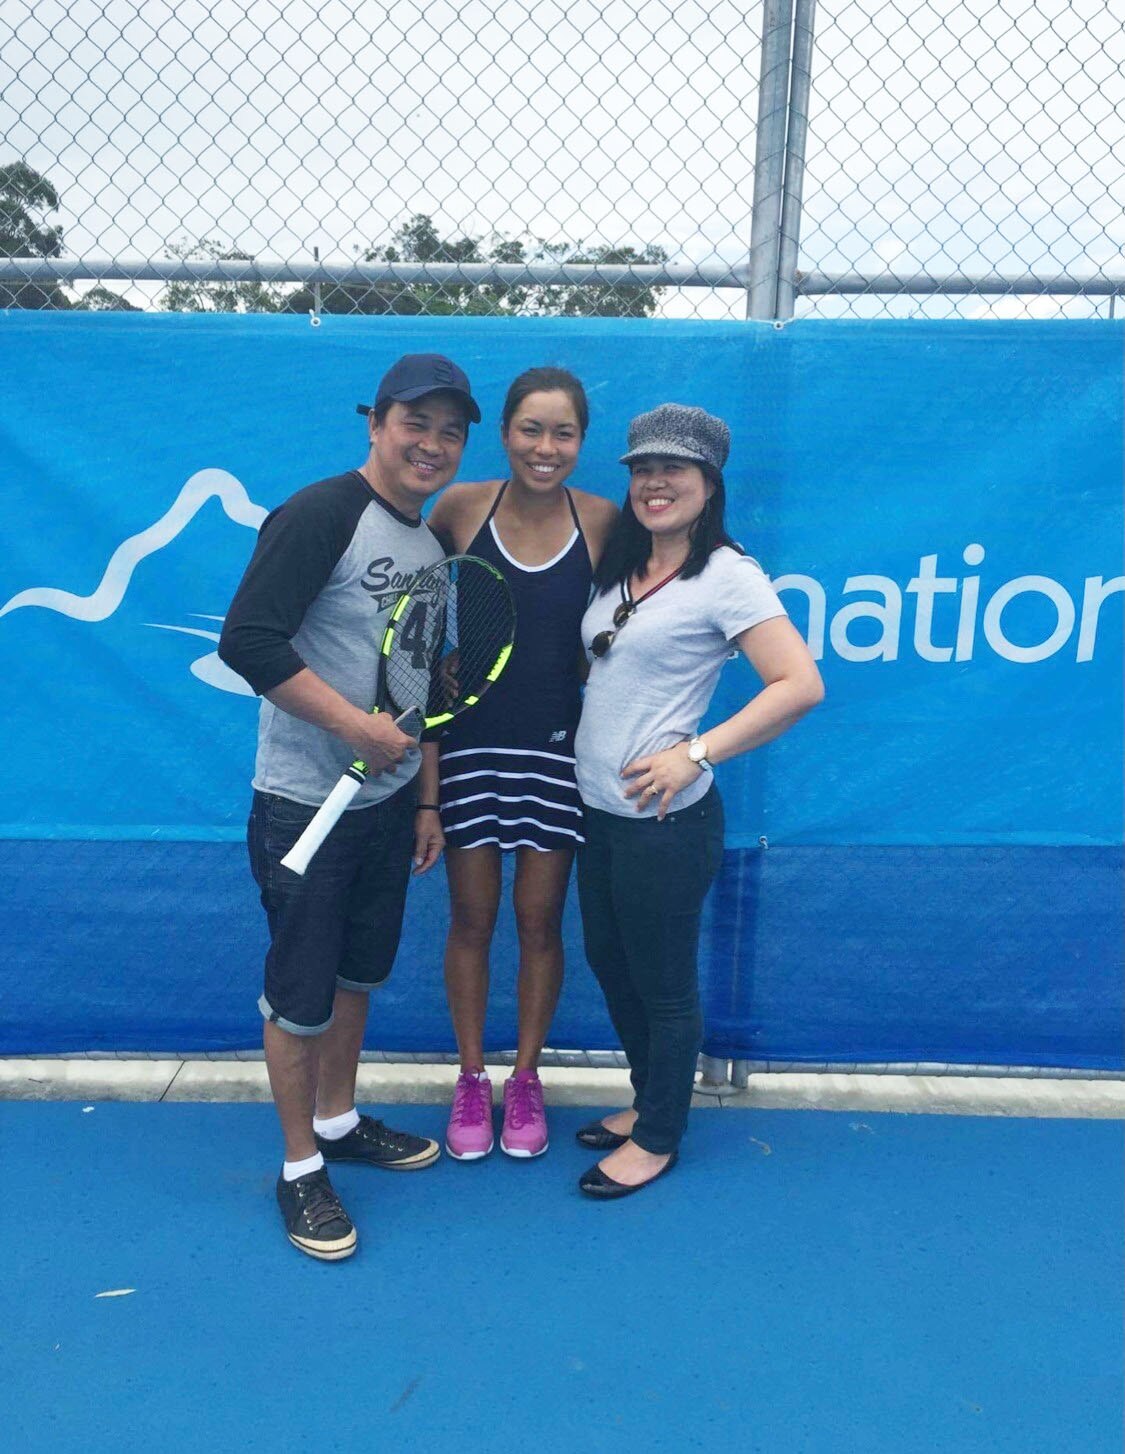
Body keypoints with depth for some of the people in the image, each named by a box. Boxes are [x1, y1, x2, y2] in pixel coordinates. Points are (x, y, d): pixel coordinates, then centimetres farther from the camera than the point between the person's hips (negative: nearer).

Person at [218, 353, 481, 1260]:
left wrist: (427, 801, 15)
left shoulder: (433, 547, 10)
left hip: (387, 802, 7)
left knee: (358, 972, 18)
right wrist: (357, 725, -23)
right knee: (300, 990, 3)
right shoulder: (323, 514, -15)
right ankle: (300, 1167, 21)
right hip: (304, 803, -7)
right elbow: (248, 640, -23)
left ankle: (339, 1120, 38)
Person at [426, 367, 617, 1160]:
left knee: (540, 920, 10)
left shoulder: (603, 522, -6)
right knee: (472, 917, 10)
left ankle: (526, 1078, 30)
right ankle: (471, 1078, 29)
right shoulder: (461, 508, -7)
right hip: (471, 742, 0)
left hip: (557, 748, 0)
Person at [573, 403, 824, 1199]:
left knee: (663, 985, 8)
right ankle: (648, 1101, 42)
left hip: (665, 820, -8)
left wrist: (695, 754, -23)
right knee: (609, 962, 20)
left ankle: (658, 1138, 30)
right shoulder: (619, 569, 9)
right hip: (600, 808, 8)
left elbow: (801, 684, -21)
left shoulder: (726, 575, -14)